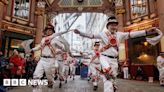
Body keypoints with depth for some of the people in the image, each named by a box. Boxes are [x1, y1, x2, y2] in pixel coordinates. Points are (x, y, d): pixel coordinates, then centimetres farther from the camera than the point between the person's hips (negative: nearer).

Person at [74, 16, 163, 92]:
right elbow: (91, 35, -5)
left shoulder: (120, 34, 5)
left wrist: (147, 31, -11)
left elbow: (132, 34, -2)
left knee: (112, 78, 13)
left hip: (114, 59, 4)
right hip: (105, 57, -4)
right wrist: (80, 32, -17)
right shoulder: (103, 34, -2)